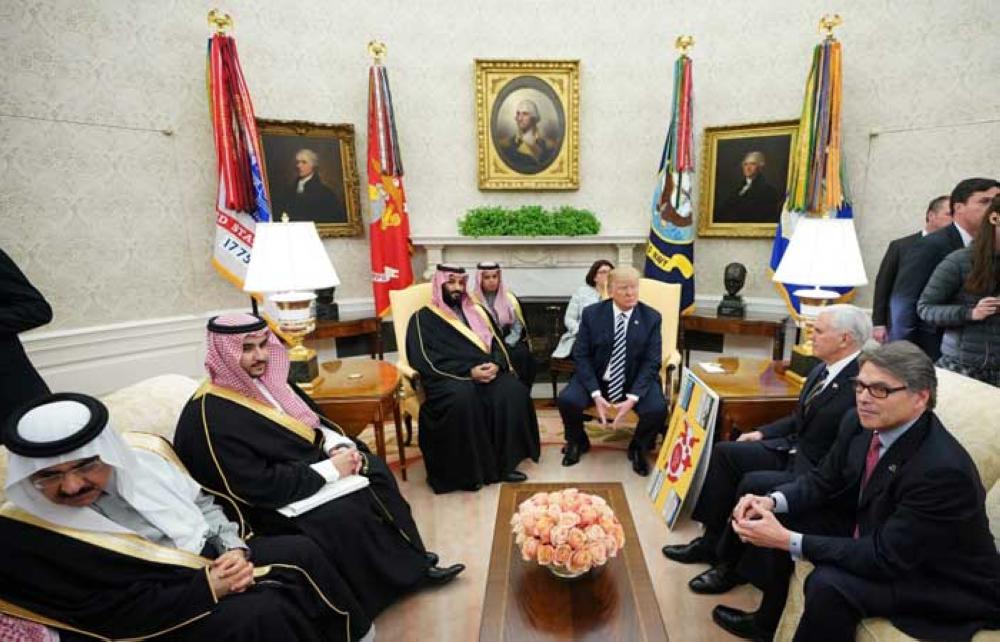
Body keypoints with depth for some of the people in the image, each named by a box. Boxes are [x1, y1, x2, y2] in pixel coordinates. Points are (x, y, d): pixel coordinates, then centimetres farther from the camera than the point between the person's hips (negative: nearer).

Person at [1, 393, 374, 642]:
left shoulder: (140, 463, -1)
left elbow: (204, 506, 8)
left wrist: (235, 548, -11)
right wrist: (207, 587, -23)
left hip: (215, 558, 6)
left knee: (301, 553, -9)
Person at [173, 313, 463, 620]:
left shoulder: (265, 377, 0)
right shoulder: (211, 417, -24)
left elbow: (310, 418, 10)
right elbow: (257, 487, -26)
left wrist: (339, 444, -10)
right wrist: (330, 469, -23)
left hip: (306, 462, 8)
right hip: (268, 503, -8)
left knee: (374, 469, -5)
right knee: (344, 513, -23)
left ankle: (412, 560, 5)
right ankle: (406, 575, 0)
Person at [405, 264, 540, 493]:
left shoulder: (477, 312, 20)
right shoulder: (423, 319, 5)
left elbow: (497, 344, 16)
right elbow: (426, 362, -8)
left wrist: (496, 364, -9)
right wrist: (469, 372, -17)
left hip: (487, 372, 5)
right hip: (449, 378, -4)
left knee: (513, 391, -25)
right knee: (463, 398, -36)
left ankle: (504, 462, -13)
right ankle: (465, 470, -19)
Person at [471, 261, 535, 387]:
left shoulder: (510, 298, 10)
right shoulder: (473, 301, 0)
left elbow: (517, 326, 6)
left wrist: (506, 345, -8)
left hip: (508, 342, 3)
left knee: (523, 354, -26)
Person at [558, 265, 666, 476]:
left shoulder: (652, 318, -5)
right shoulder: (591, 314, -6)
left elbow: (652, 362, -8)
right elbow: (581, 356, -7)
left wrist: (632, 398, -21)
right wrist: (596, 395, -20)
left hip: (637, 380, 0)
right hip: (596, 378, 0)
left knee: (657, 409, -27)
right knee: (567, 400, -25)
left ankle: (638, 448, 10)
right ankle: (578, 442, 11)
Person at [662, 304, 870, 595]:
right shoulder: (821, 370, 4)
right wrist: (762, 432, 7)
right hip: (791, 450, 9)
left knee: (753, 483, -27)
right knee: (724, 451, -2)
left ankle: (731, 563, -2)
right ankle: (712, 540, 7)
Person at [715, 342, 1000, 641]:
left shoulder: (944, 469, -32)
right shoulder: (859, 423, -11)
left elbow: (885, 558, -29)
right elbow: (823, 481, 1)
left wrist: (788, 540, -33)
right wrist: (771, 501, -18)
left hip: (938, 580, -7)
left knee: (828, 583, -31)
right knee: (781, 518, 3)